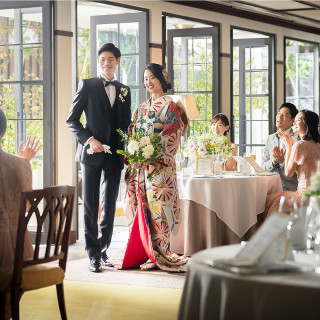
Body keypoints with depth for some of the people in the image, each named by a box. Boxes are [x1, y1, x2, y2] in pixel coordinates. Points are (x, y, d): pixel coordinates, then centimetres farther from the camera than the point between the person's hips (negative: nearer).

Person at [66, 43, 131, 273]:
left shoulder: (124, 91, 13)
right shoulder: (88, 86, 1)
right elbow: (72, 120, -1)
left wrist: (126, 150, 2)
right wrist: (89, 139, -14)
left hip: (114, 155, 4)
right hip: (92, 153, -4)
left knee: (109, 205, 8)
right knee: (90, 206, -1)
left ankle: (103, 250, 18)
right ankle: (94, 255, 4)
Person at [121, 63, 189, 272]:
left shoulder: (170, 106, -2)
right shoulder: (142, 108, 18)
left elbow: (172, 138, -9)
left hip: (160, 167, -6)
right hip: (140, 166, 6)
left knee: (155, 205, -8)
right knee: (141, 206, 4)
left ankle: (158, 255, -2)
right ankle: (143, 253, 9)